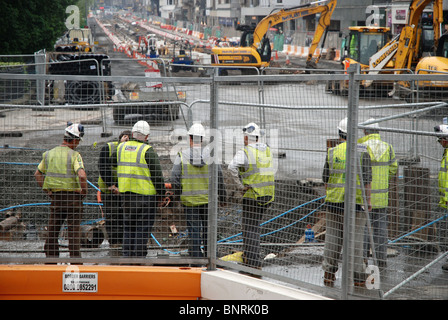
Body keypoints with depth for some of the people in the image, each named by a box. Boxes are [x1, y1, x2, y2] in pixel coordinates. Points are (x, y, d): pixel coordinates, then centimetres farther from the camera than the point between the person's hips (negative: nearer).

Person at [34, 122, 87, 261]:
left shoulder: (48, 154, 7)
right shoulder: (74, 155, -12)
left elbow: (37, 174, 16)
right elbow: (82, 175, -25)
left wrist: (47, 190, 18)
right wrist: (84, 191, -9)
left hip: (55, 197, 4)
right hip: (73, 197, -4)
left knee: (52, 232, 12)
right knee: (74, 232, 2)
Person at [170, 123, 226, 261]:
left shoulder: (181, 156, -6)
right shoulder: (211, 155, -3)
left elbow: (175, 179, -6)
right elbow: (219, 177, -1)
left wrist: (178, 194, 10)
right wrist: (222, 197, 9)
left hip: (189, 199, -1)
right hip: (208, 198, 1)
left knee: (193, 229, 4)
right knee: (208, 228, 13)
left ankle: (196, 258, 2)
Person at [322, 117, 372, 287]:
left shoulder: (332, 152, 2)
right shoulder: (362, 153, -5)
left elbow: (325, 179, 8)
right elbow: (366, 180, -6)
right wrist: (368, 201, 2)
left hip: (334, 202, 2)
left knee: (332, 238, 10)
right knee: (355, 239, 2)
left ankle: (329, 274, 15)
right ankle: (357, 276, 5)